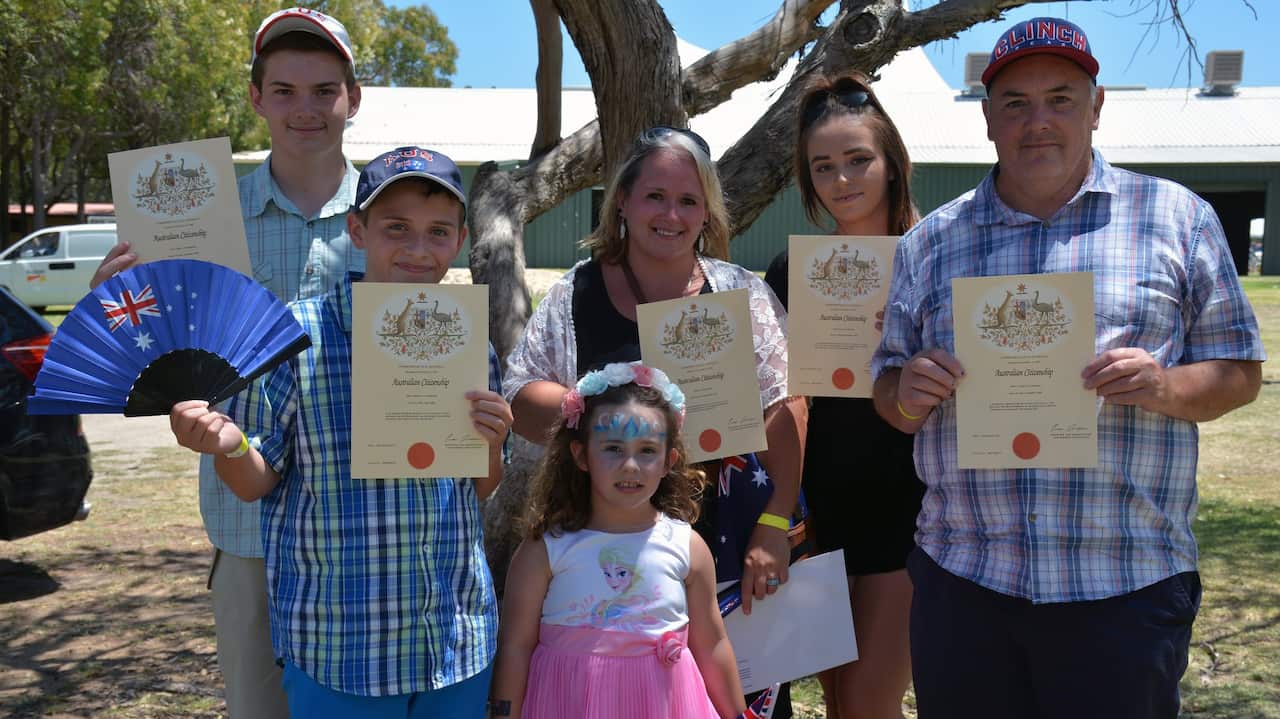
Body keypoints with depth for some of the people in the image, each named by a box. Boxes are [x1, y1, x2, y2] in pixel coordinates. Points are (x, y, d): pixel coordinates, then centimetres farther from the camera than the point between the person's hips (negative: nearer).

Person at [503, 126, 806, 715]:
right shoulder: (575, 296, 2)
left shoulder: (741, 293, 2)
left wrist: (774, 525, -8)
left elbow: (785, 408, -1)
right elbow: (520, 401, 2)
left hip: (730, 546, 0)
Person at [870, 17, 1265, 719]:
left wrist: (1163, 387, -15)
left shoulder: (1179, 218, 4)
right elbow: (890, 395, 13)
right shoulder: (930, 241, 9)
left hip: (1128, 584, -1)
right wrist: (909, 394, -10)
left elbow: (1240, 373, 6)